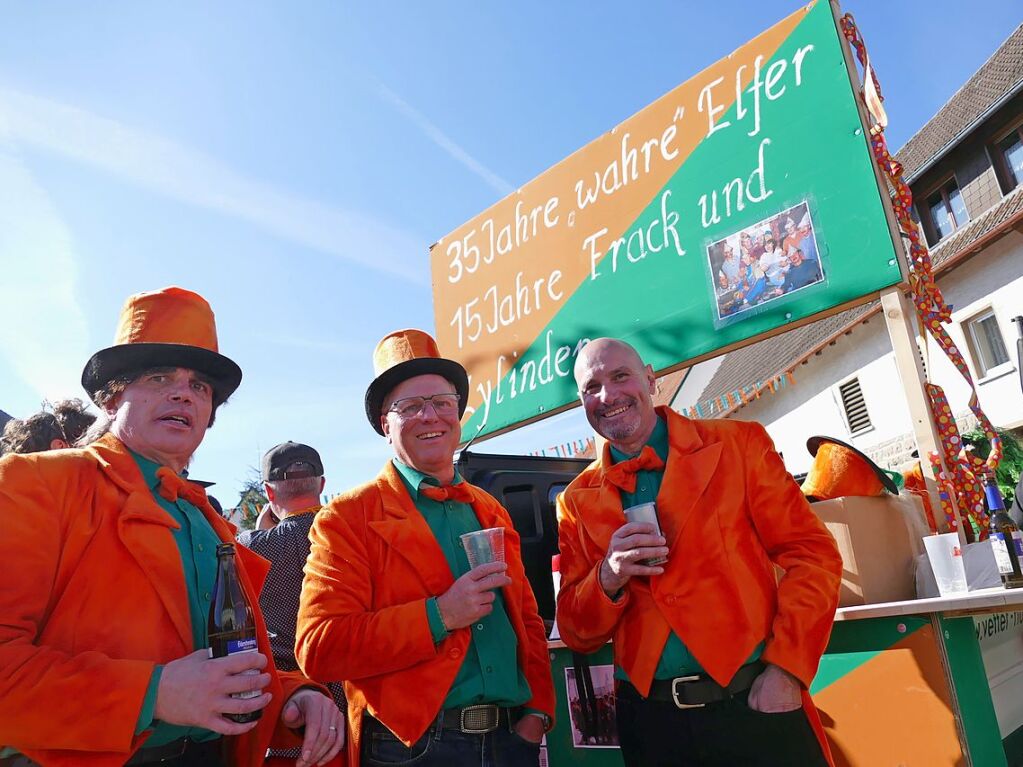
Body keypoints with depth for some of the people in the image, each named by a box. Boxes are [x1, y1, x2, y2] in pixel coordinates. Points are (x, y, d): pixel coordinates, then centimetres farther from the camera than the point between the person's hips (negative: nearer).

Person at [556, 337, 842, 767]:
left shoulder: (738, 443, -2)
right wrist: (608, 579, -16)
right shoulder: (577, 502, 2)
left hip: (757, 704, -1)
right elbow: (576, 635, 3)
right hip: (650, 719, 2)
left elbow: (813, 556, -4)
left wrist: (785, 671, -12)